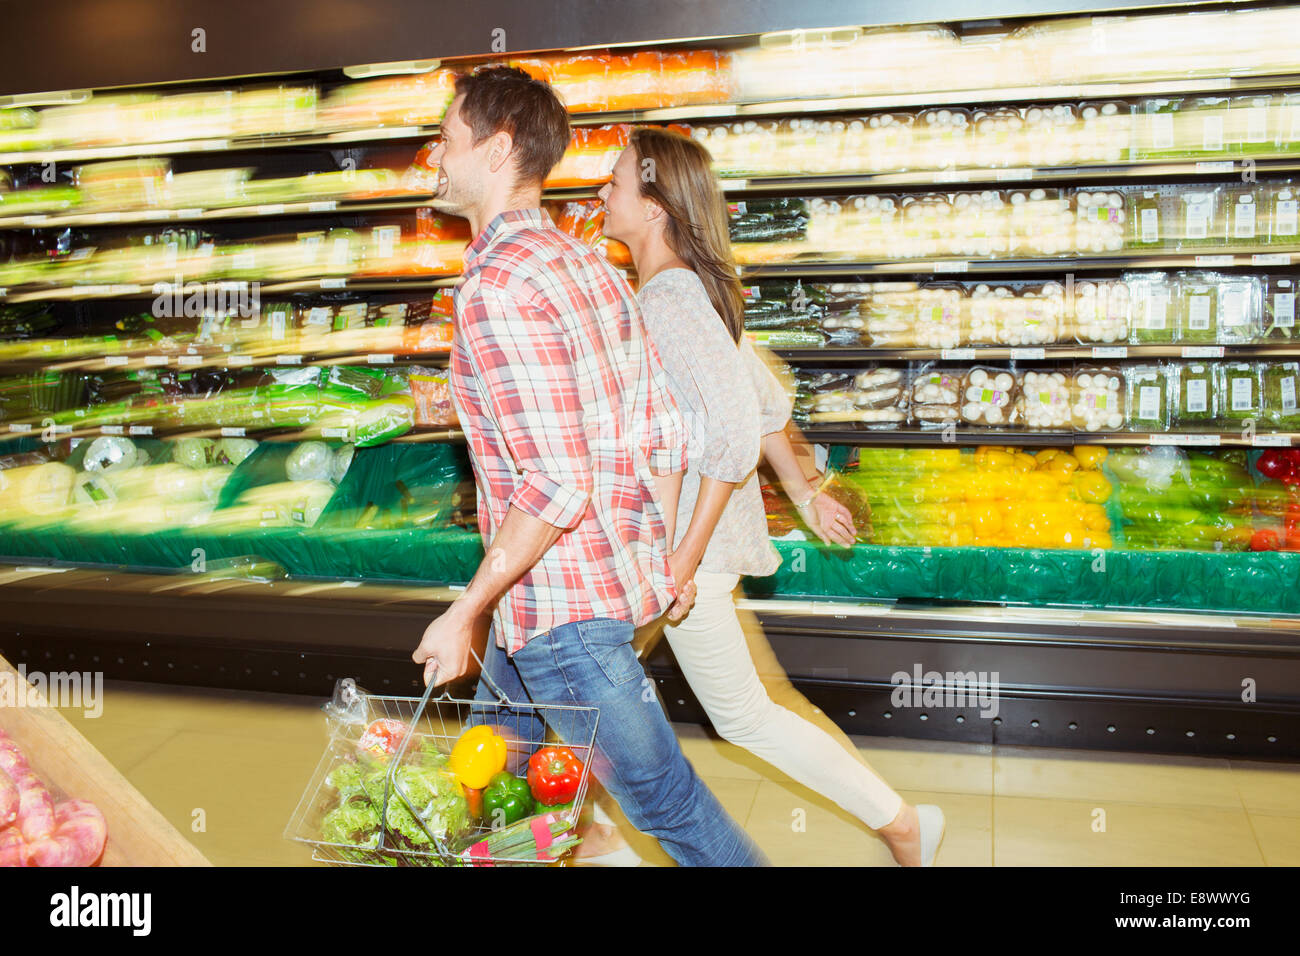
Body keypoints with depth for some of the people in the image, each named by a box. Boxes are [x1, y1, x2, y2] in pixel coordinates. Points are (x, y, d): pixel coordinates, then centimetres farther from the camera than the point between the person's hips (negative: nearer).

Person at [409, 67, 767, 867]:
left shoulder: (497, 286, -21)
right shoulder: (587, 263, 8)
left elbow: (557, 486, -25)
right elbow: (665, 434, 9)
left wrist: (466, 612, -17)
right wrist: (662, 555, 19)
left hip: (563, 604, -10)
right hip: (621, 571, 10)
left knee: (662, 796, 6)